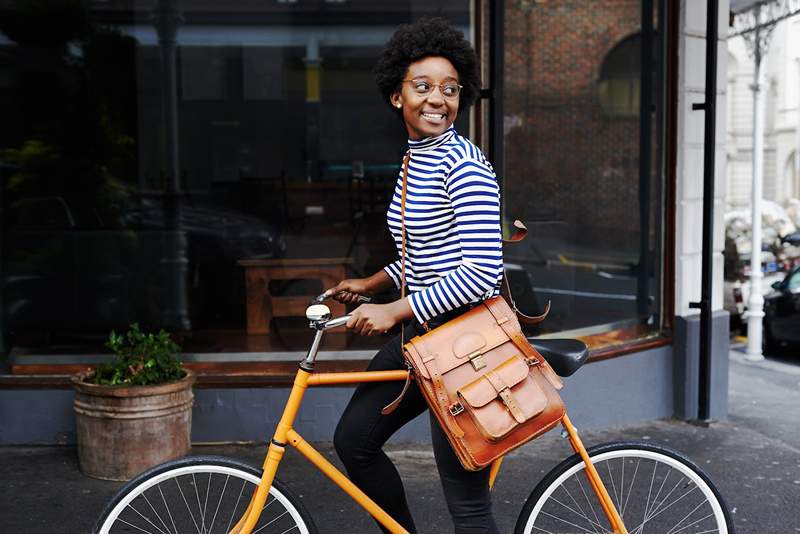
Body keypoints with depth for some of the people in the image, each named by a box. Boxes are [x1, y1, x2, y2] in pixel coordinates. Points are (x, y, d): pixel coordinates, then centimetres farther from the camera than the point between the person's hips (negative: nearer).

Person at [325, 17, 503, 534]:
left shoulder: (464, 165, -17)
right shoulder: (414, 158, 11)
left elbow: (481, 273, -23)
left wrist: (394, 311, -19)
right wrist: (369, 285, 17)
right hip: (421, 330, 9)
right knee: (353, 439, 16)